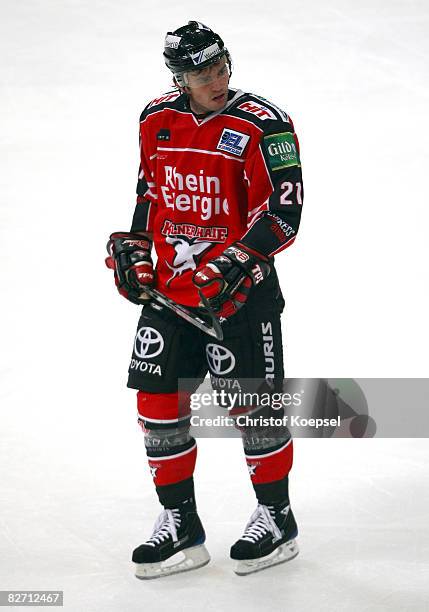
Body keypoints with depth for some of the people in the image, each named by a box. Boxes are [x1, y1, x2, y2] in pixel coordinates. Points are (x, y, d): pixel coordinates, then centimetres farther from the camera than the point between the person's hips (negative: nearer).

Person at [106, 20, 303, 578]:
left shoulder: (263, 125, -15)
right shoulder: (158, 122, 4)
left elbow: (284, 212, -19)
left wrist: (231, 266, -26)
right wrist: (134, 250, 8)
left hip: (240, 287, -5)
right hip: (170, 283, 6)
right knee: (158, 400, 4)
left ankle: (277, 518, 20)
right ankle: (181, 525, 17)